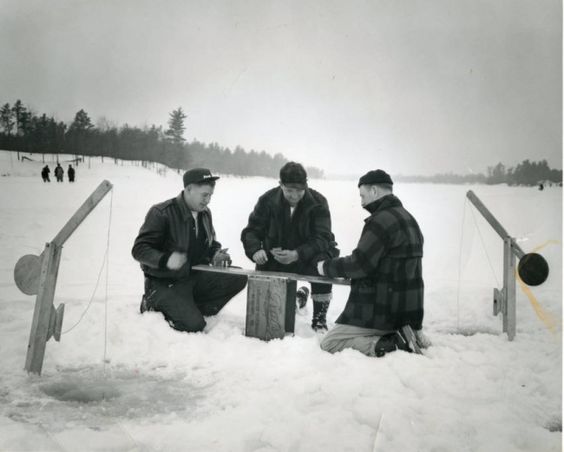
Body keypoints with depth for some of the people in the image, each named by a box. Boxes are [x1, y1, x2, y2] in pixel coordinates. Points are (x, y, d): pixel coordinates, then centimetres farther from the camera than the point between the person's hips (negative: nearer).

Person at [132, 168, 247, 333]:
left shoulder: (205, 213, 8)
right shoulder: (161, 213, -15)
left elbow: (211, 244, 23)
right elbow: (139, 249, -16)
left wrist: (215, 254, -2)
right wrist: (166, 259, -34)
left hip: (195, 276, 7)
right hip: (166, 284, -7)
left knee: (239, 278, -12)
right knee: (194, 324, -24)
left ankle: (193, 307, -3)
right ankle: (154, 305, 2)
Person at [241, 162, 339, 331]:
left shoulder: (318, 202, -17)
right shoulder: (268, 200, -10)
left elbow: (322, 238, -24)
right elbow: (251, 230, -6)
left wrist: (296, 254, -41)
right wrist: (255, 250, -30)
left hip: (307, 256, -2)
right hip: (275, 258, 3)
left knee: (322, 263, -35)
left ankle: (319, 319, -14)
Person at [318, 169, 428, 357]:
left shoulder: (382, 220, -17)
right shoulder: (408, 218, 15)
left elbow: (360, 264, -20)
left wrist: (327, 267, -5)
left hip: (383, 312, -10)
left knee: (329, 343, -4)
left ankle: (388, 345, -17)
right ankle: (406, 334, 7)